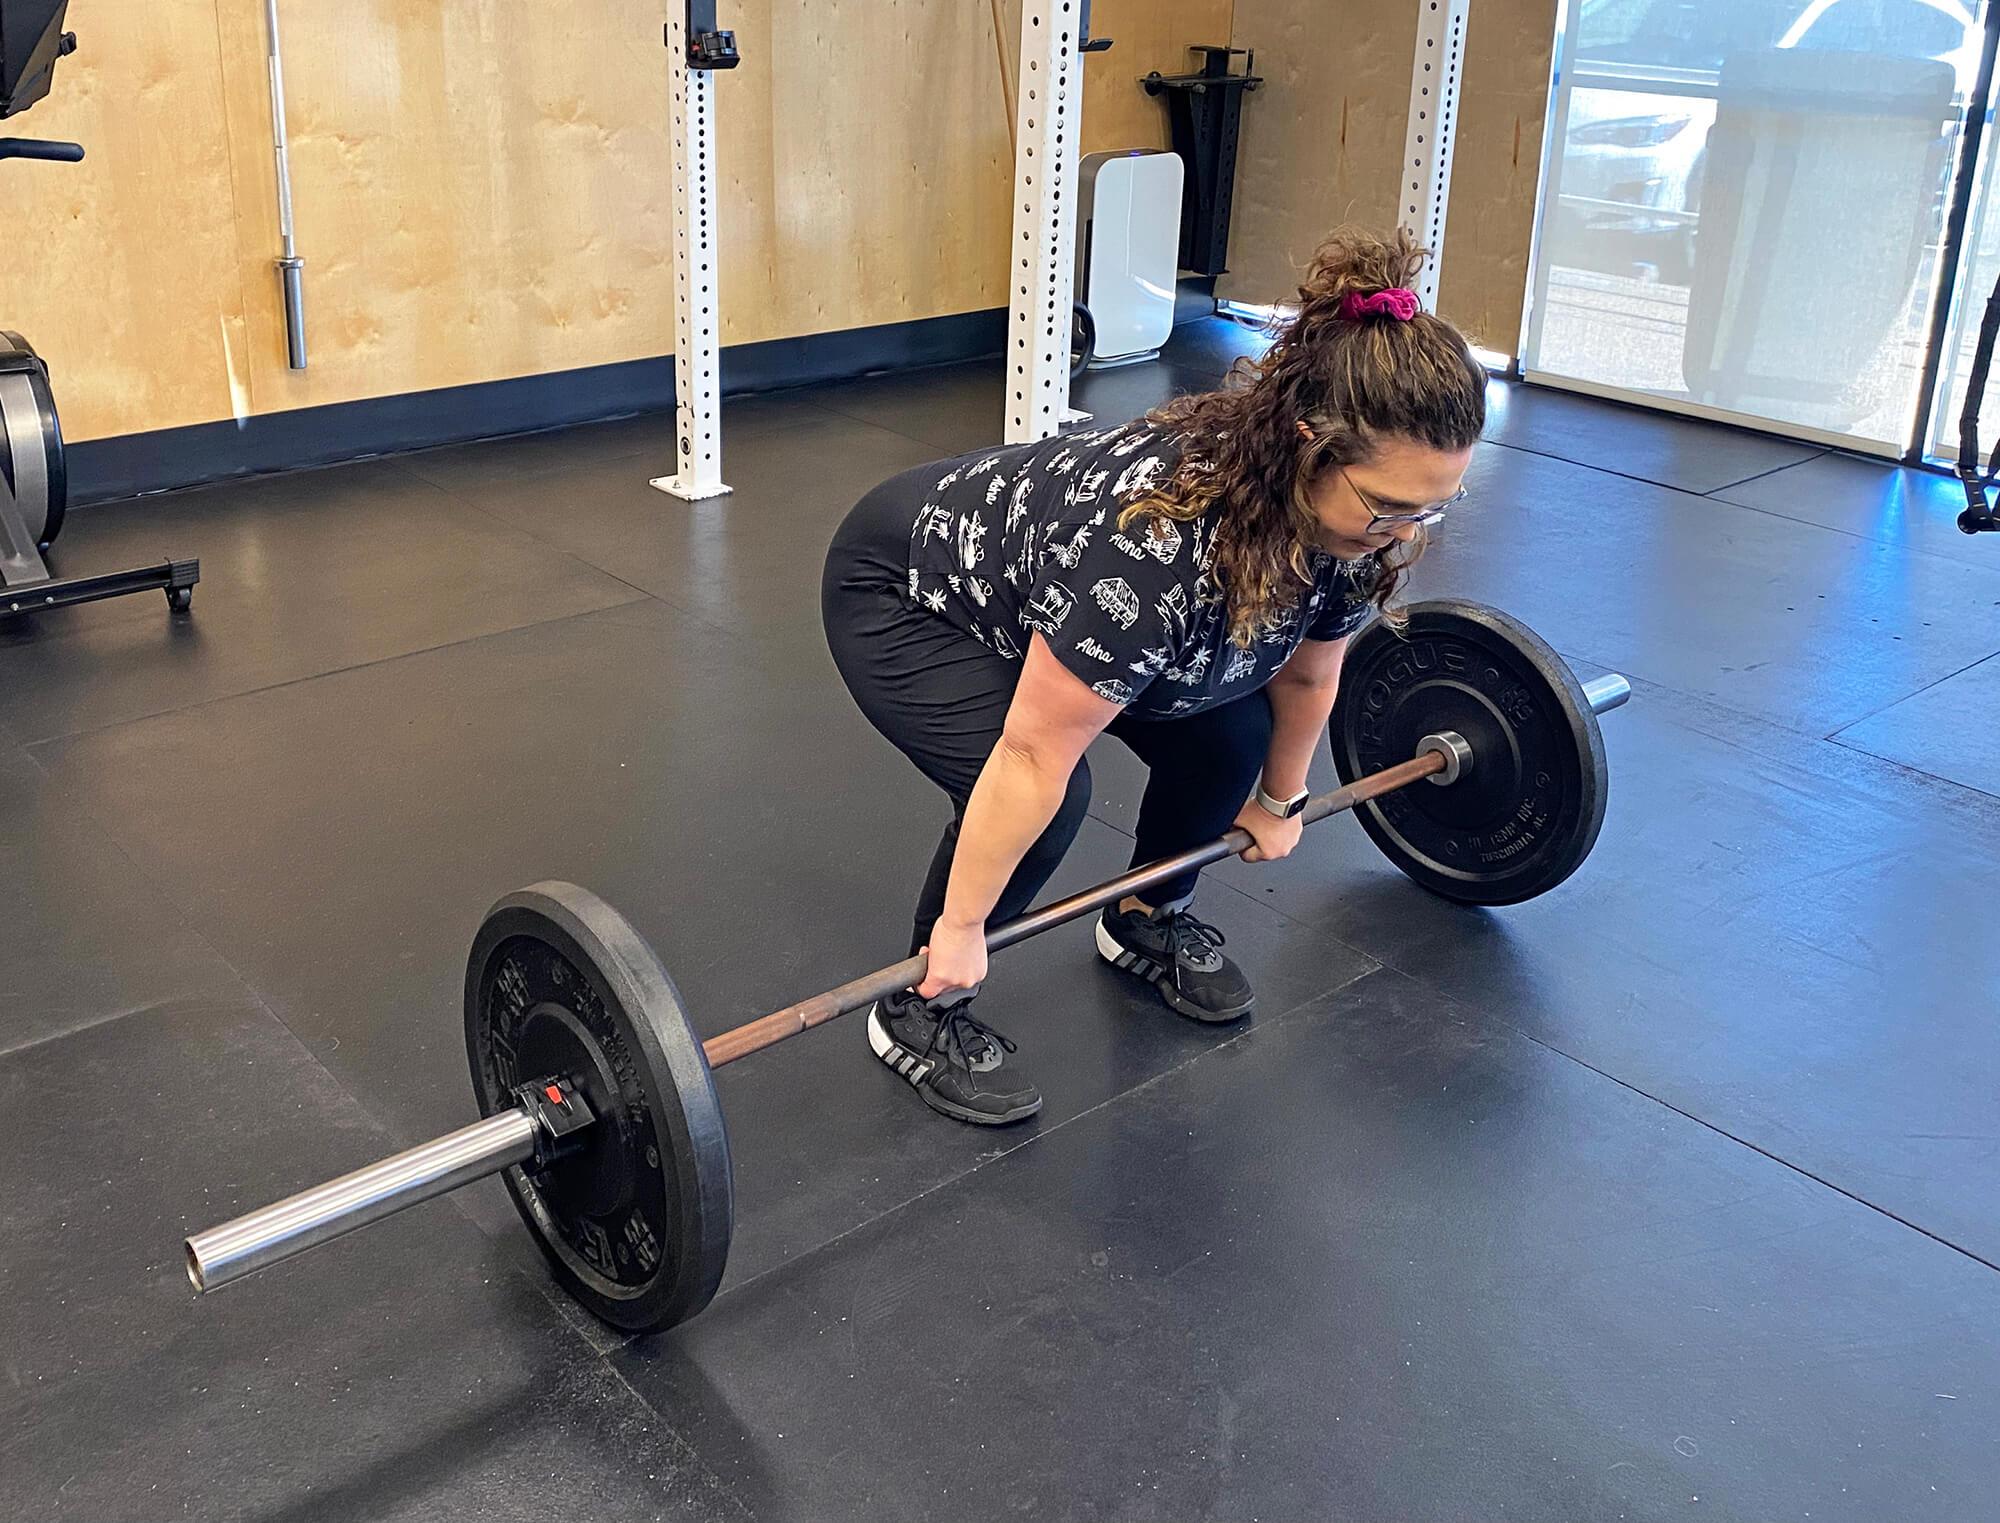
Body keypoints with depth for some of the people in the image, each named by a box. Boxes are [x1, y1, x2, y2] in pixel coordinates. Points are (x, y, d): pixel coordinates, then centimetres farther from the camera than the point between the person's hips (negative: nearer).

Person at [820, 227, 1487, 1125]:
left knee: (1228, 740, -3)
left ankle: (1149, 922, 23)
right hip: (902, 592, -7)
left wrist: (1280, 801, 14)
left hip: (1029, 567, 7)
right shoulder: (1154, 540, -43)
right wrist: (962, 926, -23)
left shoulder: (1353, 521, -20)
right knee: (1047, 799, -25)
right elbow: (1034, 756, -33)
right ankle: (918, 1011, -3)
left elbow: (1305, 674, 1)